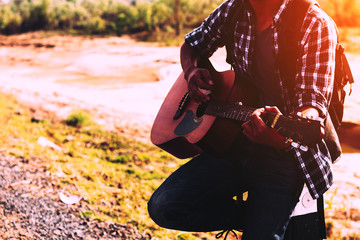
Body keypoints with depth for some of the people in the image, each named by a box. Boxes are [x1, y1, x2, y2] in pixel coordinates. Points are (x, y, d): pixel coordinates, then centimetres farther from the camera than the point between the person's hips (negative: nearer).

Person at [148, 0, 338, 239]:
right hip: (233, 142, 5)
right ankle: (253, 216, 9)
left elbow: (313, 101, -23)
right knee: (163, 206, -9)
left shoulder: (316, 26, -14)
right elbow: (192, 44, 19)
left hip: (283, 155, -4)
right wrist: (192, 71, -5)